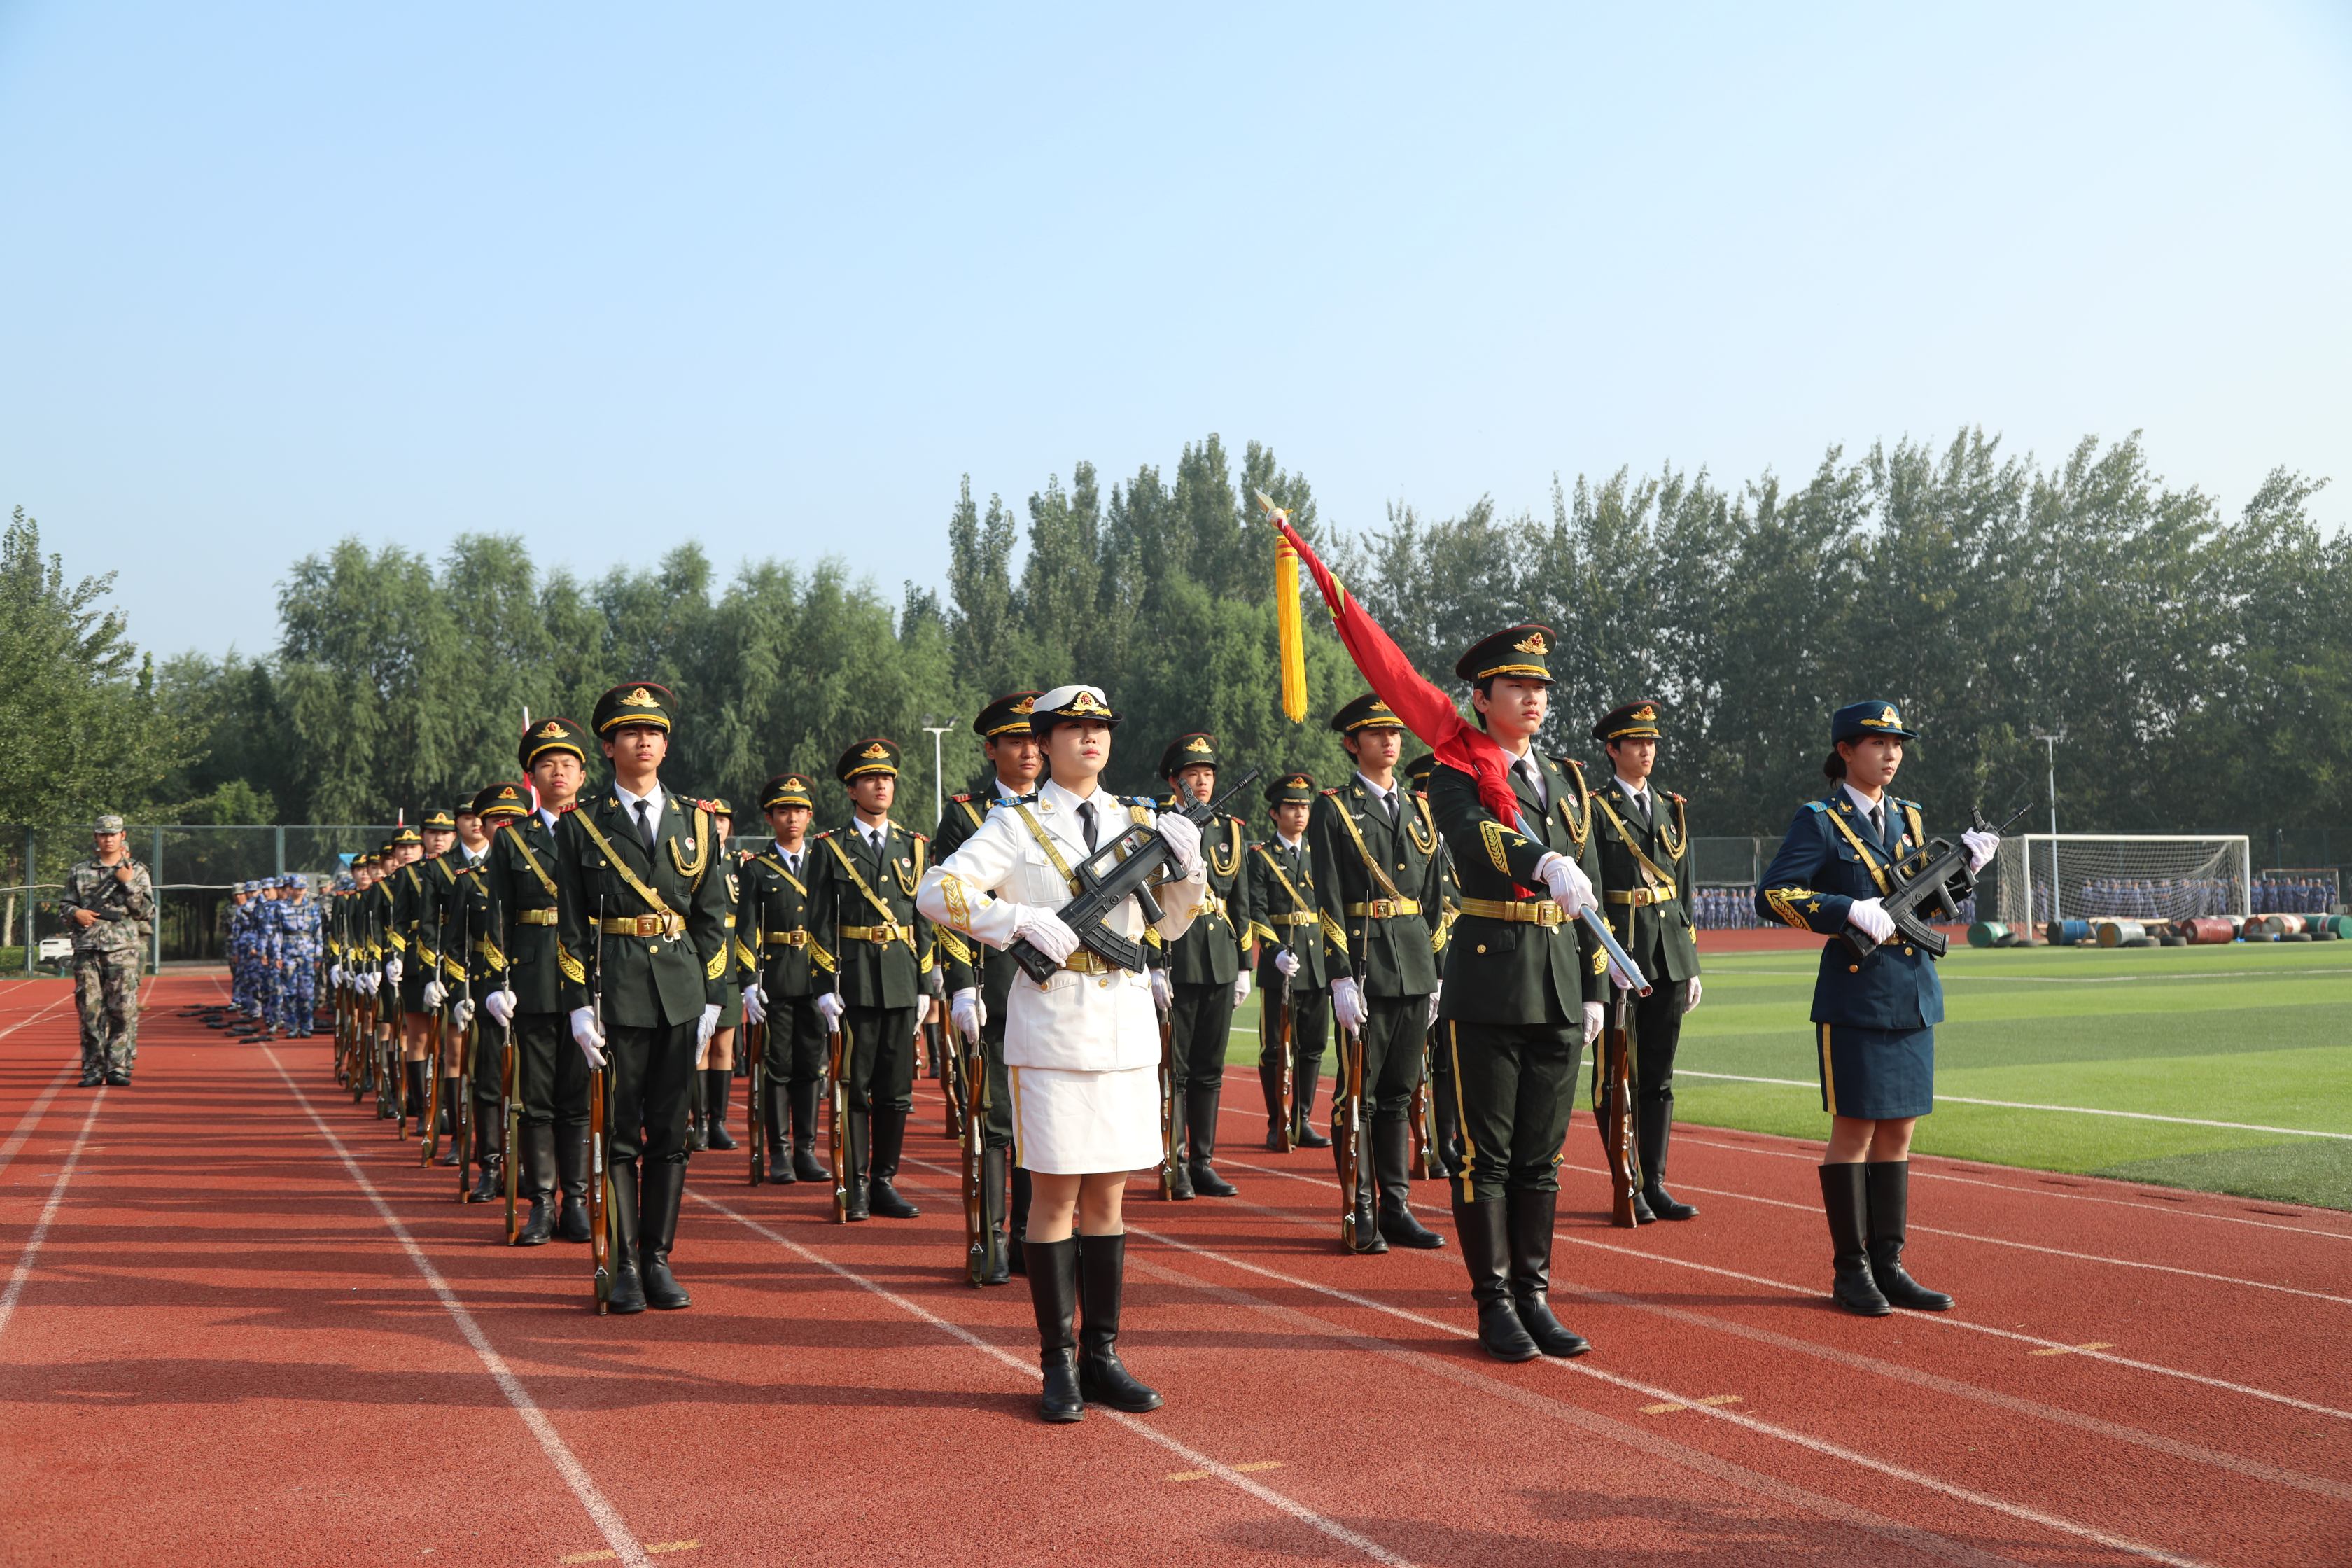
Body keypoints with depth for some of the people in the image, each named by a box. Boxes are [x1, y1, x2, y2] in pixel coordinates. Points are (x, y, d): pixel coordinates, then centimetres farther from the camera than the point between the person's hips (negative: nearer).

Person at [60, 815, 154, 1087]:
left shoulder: (137, 872, 9)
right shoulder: (79, 871, 13)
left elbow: (147, 912, 2)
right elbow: (64, 904, 16)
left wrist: (128, 883, -8)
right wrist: (75, 913, -6)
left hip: (122, 950, -1)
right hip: (87, 949, 2)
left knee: (123, 1011, -5)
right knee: (89, 1011, 1)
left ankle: (119, 1067, -1)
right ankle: (93, 1069, 6)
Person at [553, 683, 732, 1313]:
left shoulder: (695, 822, 9)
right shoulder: (581, 826, 2)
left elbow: (712, 919, 9)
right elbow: (570, 924, 1)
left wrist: (711, 1000, 3)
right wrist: (579, 1006, -6)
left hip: (680, 994, 3)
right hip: (614, 993, -2)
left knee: (670, 1132, 6)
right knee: (618, 1132, 1)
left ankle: (659, 1260, 14)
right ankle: (624, 1265, 9)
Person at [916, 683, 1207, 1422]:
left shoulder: (1139, 821, 12)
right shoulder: (1016, 825, 0)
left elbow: (1170, 925, 13)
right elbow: (936, 892, -8)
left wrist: (1184, 866, -5)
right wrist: (1022, 920, -18)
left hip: (1127, 1026, 4)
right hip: (1051, 1028, -4)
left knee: (1106, 1195, 10)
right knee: (1055, 1194, 0)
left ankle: (1102, 1357, 18)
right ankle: (1058, 1363, 9)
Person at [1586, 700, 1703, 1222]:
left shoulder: (1673, 808, 15)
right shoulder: (1592, 809, -4)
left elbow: (1685, 891, 17)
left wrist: (1691, 964, 13)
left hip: (1668, 959, 6)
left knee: (1659, 1076, 10)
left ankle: (1655, 1184, 16)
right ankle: (1626, 1188, 6)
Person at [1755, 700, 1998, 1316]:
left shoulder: (1907, 818, 15)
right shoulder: (1819, 821, -5)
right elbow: (1772, 896, -14)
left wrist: (1962, 862, 4)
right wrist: (1849, 911, -21)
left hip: (1914, 996, 7)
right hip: (1855, 995, -7)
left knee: (1898, 1132, 9)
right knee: (1854, 1130, -2)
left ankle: (1888, 1266, 16)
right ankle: (1850, 1271, 7)